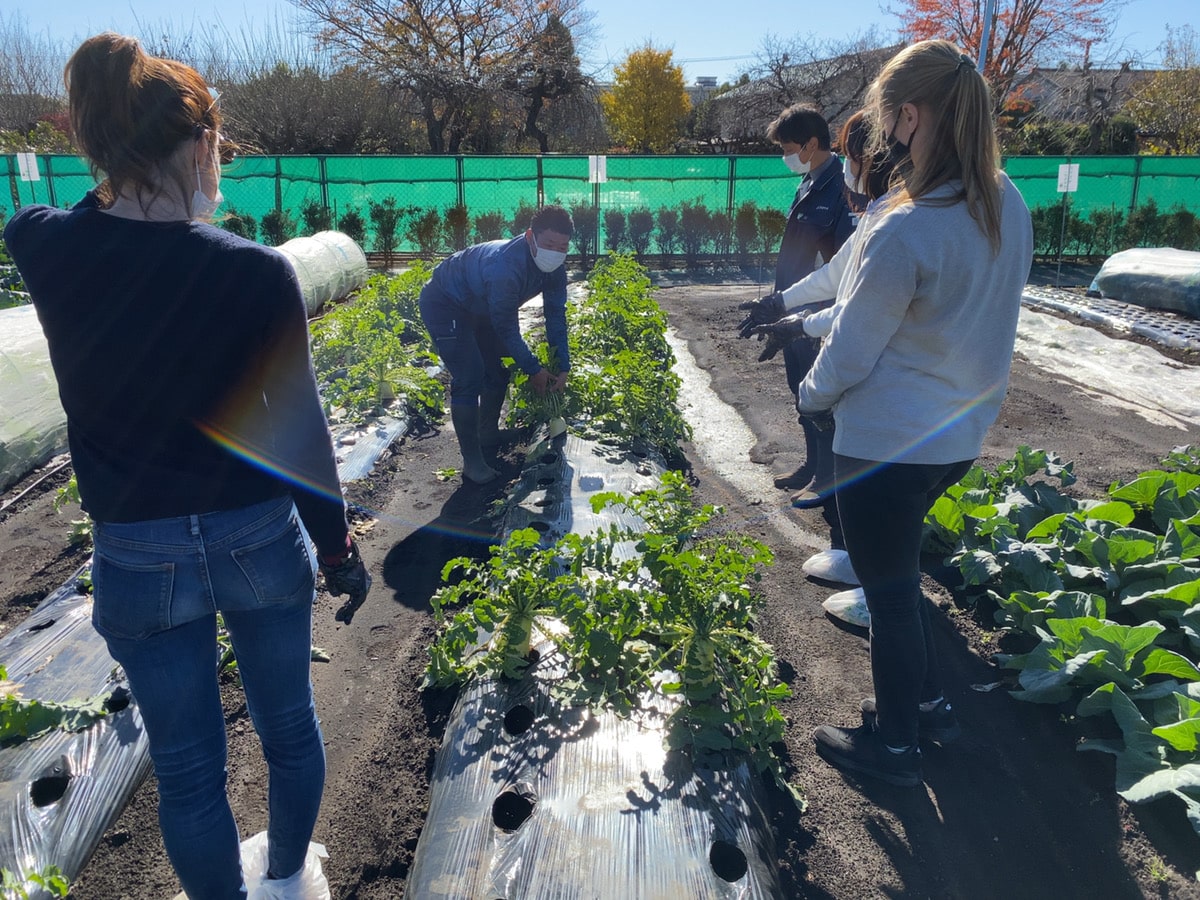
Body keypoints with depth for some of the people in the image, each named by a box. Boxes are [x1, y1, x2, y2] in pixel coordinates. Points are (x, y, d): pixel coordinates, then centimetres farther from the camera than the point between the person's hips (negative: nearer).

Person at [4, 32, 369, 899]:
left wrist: (126, 180, 10)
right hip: (262, 539, 0)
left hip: (138, 558, 1)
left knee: (188, 765, 18)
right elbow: (302, 429, -11)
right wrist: (339, 546, 0)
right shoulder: (257, 271, -17)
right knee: (288, 722, 24)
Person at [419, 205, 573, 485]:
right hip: (444, 304, -9)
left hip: (479, 305, 9)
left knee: (498, 369, 14)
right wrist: (534, 370, -20)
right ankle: (472, 462, -10)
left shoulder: (554, 269, -16)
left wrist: (562, 368, -10)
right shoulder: (505, 267, -40)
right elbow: (506, 328, -31)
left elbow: (556, 318, -7)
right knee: (469, 379, -17)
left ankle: (489, 434, 35)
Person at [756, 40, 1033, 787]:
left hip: (890, 443, -8)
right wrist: (804, 322, 14)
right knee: (899, 570, 26)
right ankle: (928, 702, 41)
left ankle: (896, 745, 30)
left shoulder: (904, 232, -26)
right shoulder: (1009, 204, 0)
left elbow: (851, 352, -17)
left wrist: (810, 395, 6)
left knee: (889, 588, 10)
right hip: (960, 434, 8)